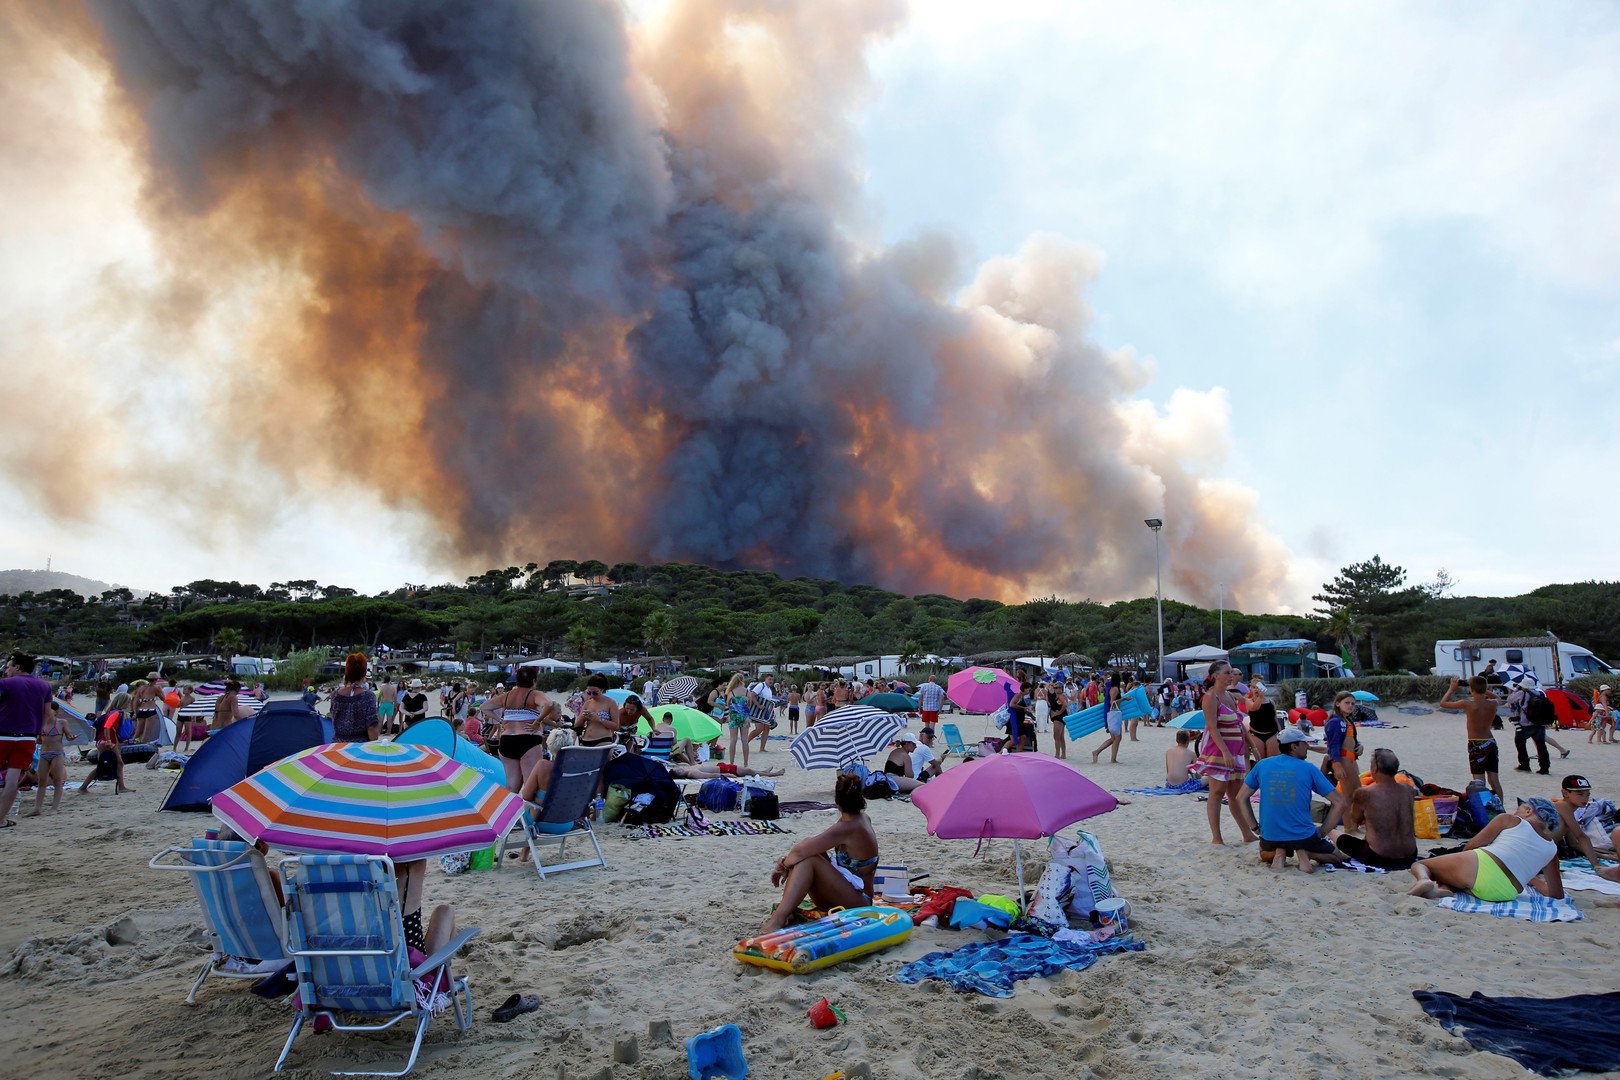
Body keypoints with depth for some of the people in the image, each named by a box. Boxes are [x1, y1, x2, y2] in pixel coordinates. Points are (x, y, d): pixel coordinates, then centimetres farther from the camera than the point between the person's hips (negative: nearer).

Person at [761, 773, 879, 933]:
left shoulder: (848, 828, -24)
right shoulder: (862, 817, 4)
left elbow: (799, 852, -27)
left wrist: (784, 865, -7)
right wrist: (788, 859, -4)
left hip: (855, 901, -10)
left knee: (807, 859, -25)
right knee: (809, 844, 1)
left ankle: (779, 918, -32)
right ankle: (785, 908, -8)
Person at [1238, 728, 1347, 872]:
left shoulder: (1262, 765, 3)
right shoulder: (1308, 768, -4)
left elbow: (1241, 798, 5)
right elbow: (1339, 803, -4)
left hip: (1270, 837, 2)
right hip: (1304, 837, -2)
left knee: (1264, 855, 37)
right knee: (1338, 857, 25)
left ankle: (1278, 853, 2)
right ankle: (1305, 852, -4)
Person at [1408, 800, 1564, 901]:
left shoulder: (1508, 820, 12)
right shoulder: (1552, 848, 21)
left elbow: (1469, 847, 9)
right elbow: (1557, 894, 26)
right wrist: (1534, 880, 44)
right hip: (1507, 894, 4)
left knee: (1419, 864, 14)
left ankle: (1424, 879, -24)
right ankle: (1445, 888, -7)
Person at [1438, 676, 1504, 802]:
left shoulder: (1468, 704, -15)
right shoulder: (1492, 703, -2)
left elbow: (1443, 703, -4)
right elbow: (1495, 697, 25)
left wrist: (1452, 688, 6)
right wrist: (1482, 689, 17)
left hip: (1476, 745, -5)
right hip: (1491, 743, 5)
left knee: (1480, 782, -3)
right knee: (1494, 780, 12)